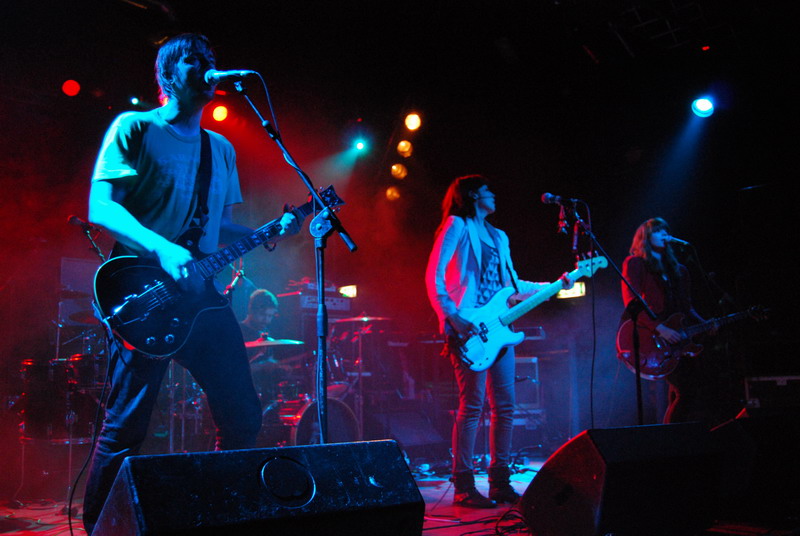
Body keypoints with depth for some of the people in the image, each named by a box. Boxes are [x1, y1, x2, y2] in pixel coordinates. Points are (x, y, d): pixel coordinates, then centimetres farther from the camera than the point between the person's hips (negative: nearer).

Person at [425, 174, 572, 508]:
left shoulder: (499, 237, 24)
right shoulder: (457, 226, 1)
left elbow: (513, 285, 22)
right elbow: (434, 275, -9)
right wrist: (452, 317, -18)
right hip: (469, 330, -8)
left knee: (505, 406, 6)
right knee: (473, 405, -9)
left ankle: (500, 482, 16)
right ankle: (463, 487, 0)